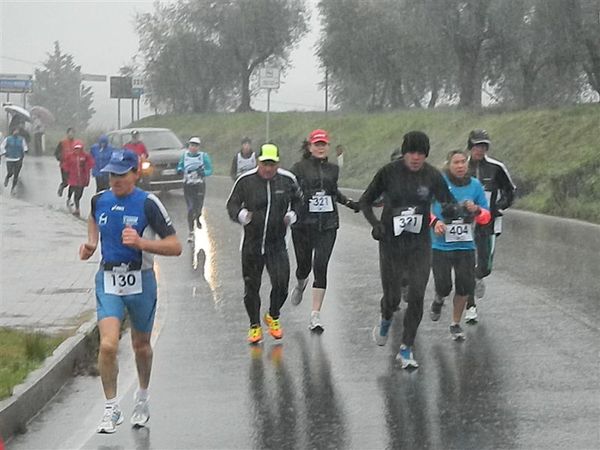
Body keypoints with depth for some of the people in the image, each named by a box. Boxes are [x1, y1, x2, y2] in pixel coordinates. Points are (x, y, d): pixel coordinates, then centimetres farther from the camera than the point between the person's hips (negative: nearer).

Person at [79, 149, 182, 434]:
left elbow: (175, 247, -12)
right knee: (108, 346, -15)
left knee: (141, 346, 15)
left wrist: (141, 242, -26)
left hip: (140, 281, -2)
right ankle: (111, 410, -1)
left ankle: (142, 400, 40)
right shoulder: (99, 200, 1)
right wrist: (91, 244, 10)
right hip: (108, 281, 2)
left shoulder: (148, 203, -11)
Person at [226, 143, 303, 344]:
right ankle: (254, 326, 24)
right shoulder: (245, 181, -6)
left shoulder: (288, 180, -1)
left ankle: (273, 317, 18)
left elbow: (298, 200, 18)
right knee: (251, 287, 5)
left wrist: (292, 215, -1)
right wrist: (241, 214, -20)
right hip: (252, 243, 0)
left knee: (281, 283, -10)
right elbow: (232, 205, 1)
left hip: (277, 244, 1)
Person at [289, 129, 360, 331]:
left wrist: (350, 203, 19)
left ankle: (316, 315, -10)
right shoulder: (299, 168, -3)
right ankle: (300, 285, 50)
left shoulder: (333, 169, 10)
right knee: (304, 265, 10)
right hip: (303, 224, -2)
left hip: (327, 225, 2)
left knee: (320, 267, -9)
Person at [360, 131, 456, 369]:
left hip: (419, 244, 1)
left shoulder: (432, 176, -5)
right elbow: (365, 201, 1)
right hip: (391, 242, -1)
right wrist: (375, 223, -17)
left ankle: (406, 349, 7)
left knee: (416, 296, -8)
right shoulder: (389, 172, -8)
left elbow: (448, 202, 2)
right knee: (391, 297, 4)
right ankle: (386, 320, 42)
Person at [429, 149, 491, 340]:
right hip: (440, 244, -3)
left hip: (465, 245, 3)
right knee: (444, 286, -4)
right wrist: (434, 221, -15)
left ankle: (455, 324, 19)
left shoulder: (475, 185, 4)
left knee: (465, 286, 0)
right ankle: (438, 300, 34)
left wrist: (477, 210, -11)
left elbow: (486, 217, 10)